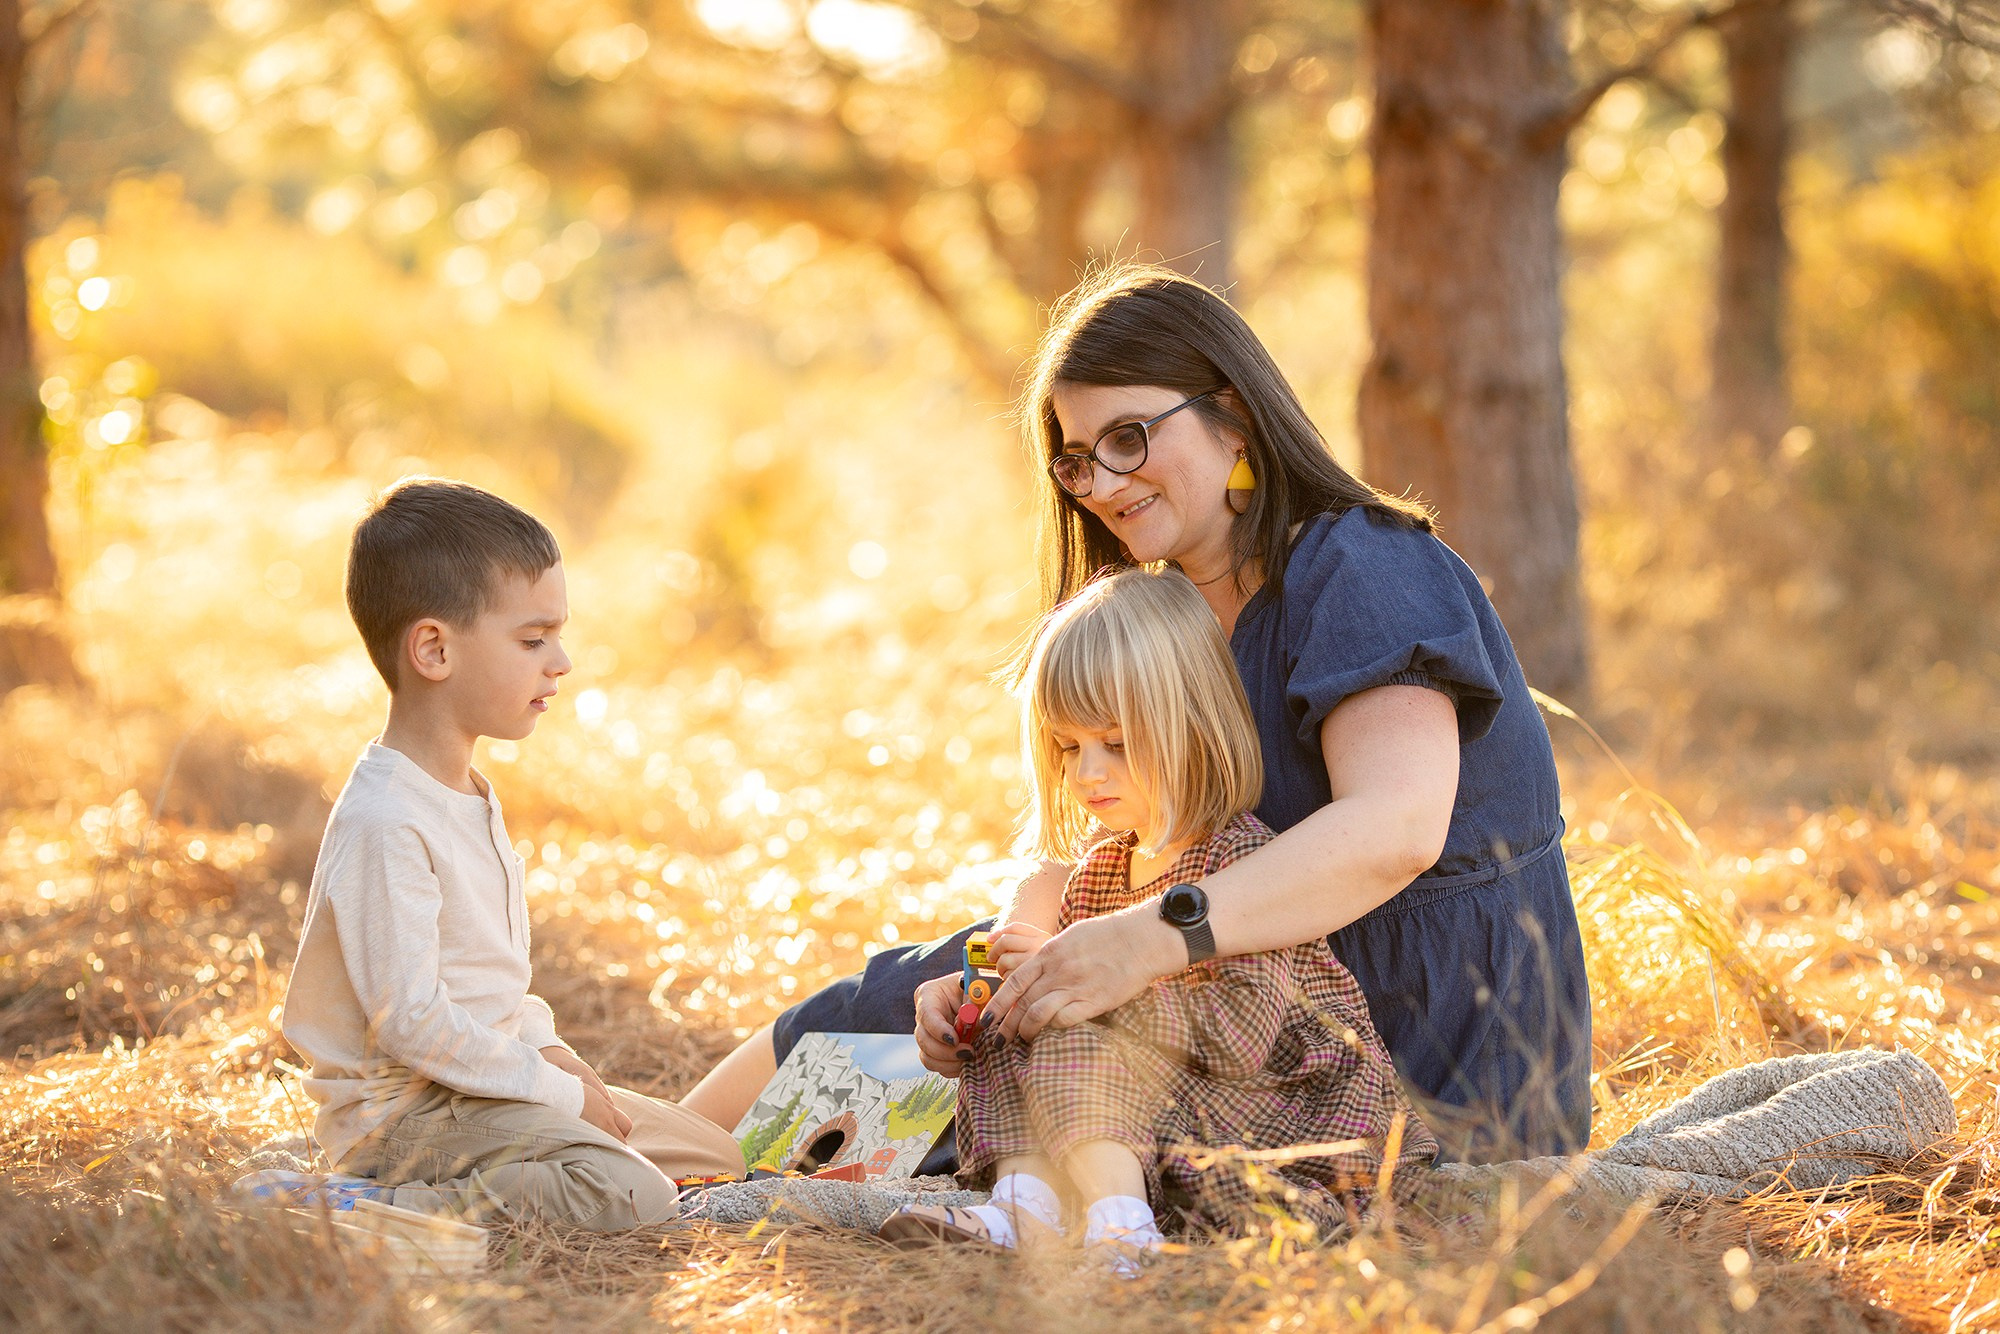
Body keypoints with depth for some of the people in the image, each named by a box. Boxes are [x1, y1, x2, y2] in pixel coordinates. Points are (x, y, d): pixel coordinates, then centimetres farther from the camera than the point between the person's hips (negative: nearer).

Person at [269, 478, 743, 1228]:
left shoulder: (467, 795, 12)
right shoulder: (385, 824, -22)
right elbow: (410, 1020, -25)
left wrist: (547, 1049, 5)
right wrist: (560, 1092, -18)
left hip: (486, 1079, 11)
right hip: (404, 1108, -11)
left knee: (720, 1160, 13)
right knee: (629, 1193, -27)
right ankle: (365, 1208, -21)